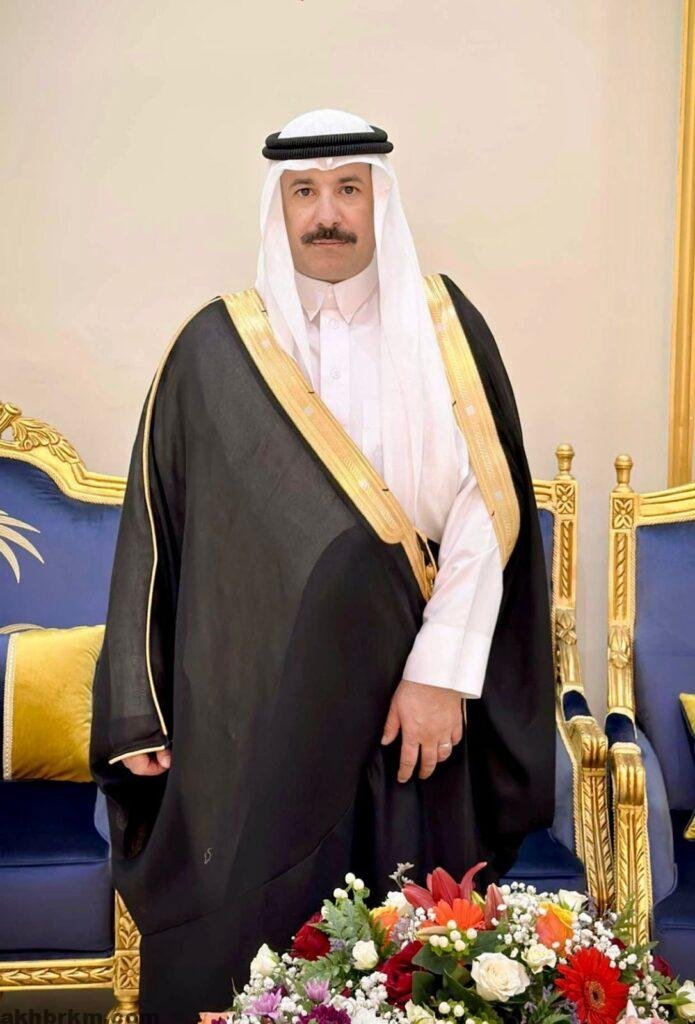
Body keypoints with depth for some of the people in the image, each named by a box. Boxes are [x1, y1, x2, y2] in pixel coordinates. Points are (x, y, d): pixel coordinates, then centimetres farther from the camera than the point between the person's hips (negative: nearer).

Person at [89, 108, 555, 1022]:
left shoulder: (443, 327, 3)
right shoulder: (216, 347, 2)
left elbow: (487, 507, -3)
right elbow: (155, 527, 2)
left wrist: (441, 672, -12)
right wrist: (140, 709, -2)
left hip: (406, 702, 1)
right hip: (253, 706, 0)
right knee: (246, 929, 6)